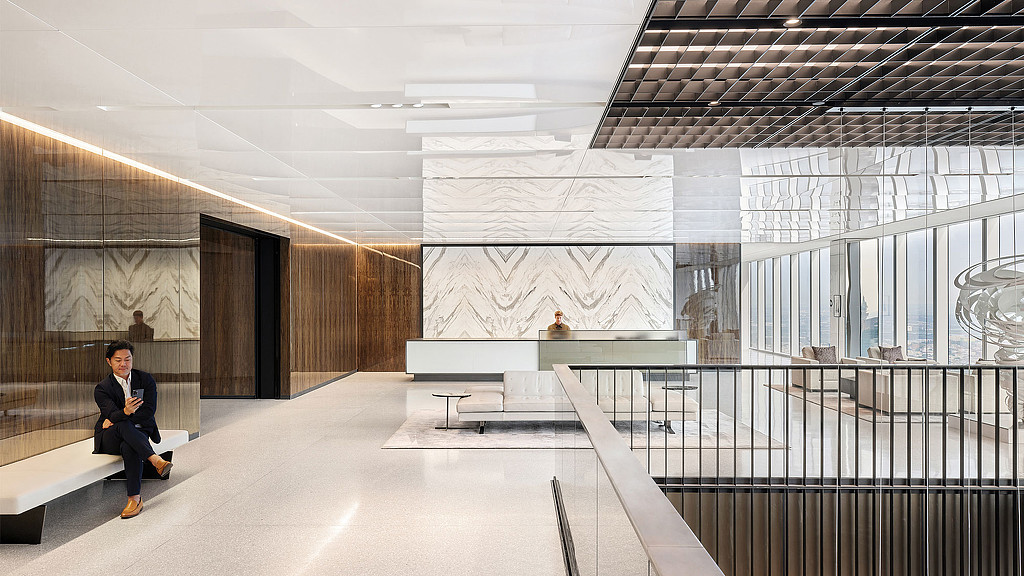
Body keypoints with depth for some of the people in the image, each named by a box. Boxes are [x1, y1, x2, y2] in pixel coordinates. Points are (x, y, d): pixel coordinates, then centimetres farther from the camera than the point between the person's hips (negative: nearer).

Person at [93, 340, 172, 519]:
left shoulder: (146, 380, 3)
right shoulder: (102, 388, -1)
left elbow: (149, 412, -7)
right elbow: (112, 414, -18)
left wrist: (115, 420, -13)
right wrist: (125, 412, -42)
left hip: (137, 433, 0)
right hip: (109, 440, 0)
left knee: (128, 447, -36)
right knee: (123, 425, -36)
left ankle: (135, 499, -34)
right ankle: (156, 460, -42)